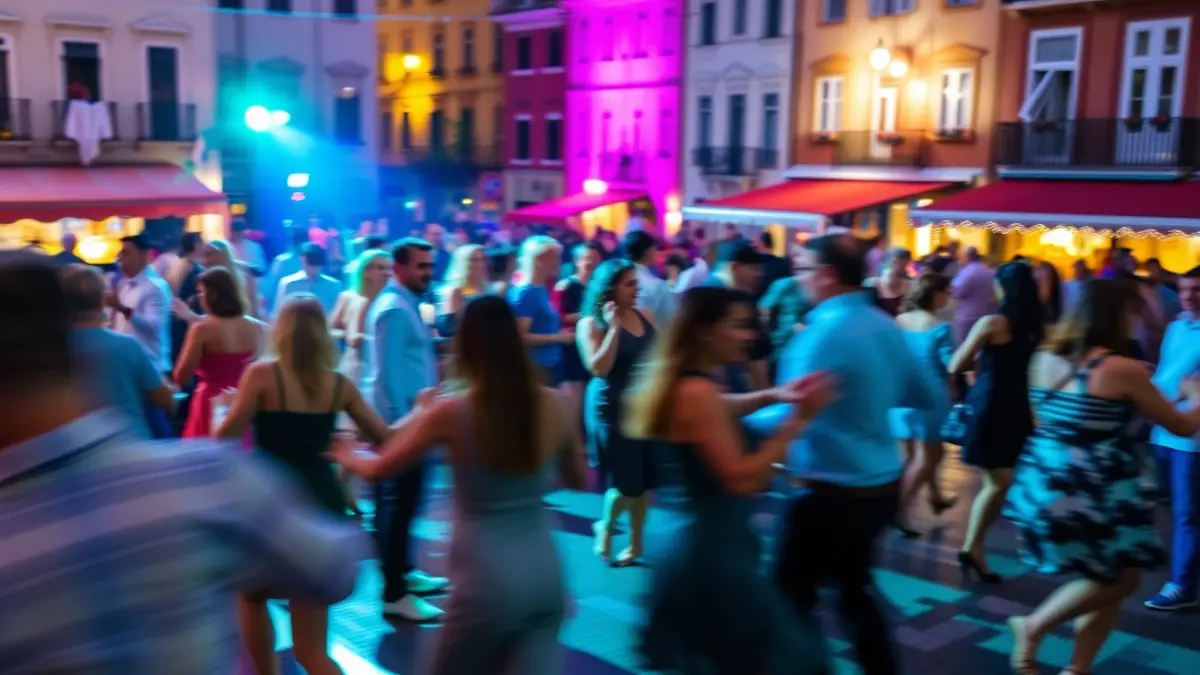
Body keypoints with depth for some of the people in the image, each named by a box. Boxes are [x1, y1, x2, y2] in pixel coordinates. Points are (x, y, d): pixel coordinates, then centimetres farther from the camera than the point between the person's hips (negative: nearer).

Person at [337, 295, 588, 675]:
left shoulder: (451, 410, -9)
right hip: (546, 575, 3)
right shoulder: (552, 405, 0)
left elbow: (378, 469, 6)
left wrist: (347, 455, 26)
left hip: (489, 582, -3)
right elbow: (580, 480, 17)